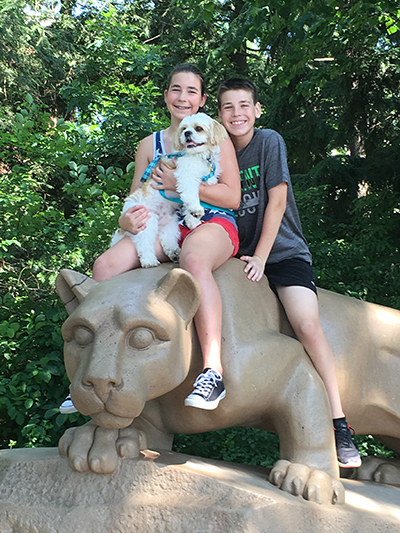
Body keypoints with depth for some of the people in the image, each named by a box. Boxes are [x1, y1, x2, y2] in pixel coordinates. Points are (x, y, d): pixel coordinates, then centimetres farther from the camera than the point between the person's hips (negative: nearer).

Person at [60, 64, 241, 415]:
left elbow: (232, 197, 0)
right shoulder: (149, 145, 20)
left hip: (213, 223, -4)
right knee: (107, 264, -24)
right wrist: (127, 219, -8)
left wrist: (180, 184, -11)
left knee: (193, 258, -41)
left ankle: (214, 370, -45)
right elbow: (136, 201, 17)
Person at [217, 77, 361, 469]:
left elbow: (277, 202, -10)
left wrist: (260, 257, -12)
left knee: (307, 324, -23)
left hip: (283, 251, -6)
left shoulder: (269, 142, -6)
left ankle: (339, 426, -21)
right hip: (241, 255, 6)